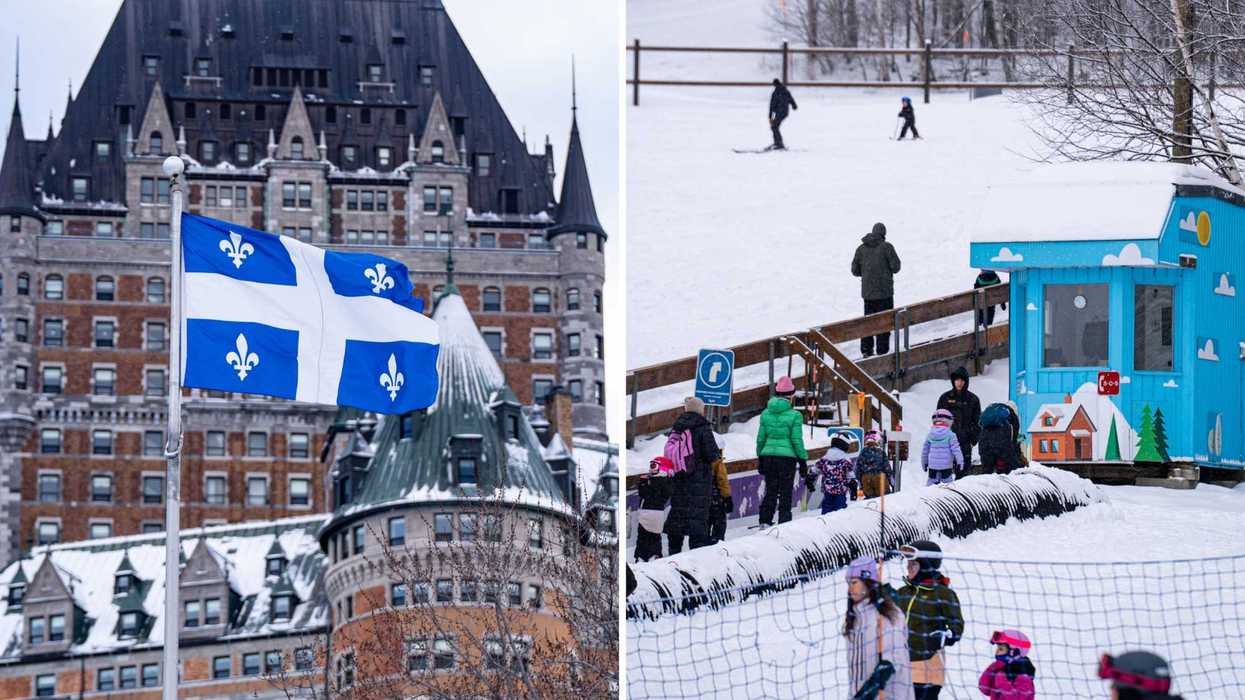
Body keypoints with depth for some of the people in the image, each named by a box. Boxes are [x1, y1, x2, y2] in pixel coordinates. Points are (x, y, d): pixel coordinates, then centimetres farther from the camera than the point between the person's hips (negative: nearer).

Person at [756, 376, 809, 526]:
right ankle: (784, 523, 1)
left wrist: (760, 458, 19)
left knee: (770, 491, 12)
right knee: (785, 493, 2)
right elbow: (797, 440, -8)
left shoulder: (766, 414, 4)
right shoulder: (794, 416, -9)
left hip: (768, 456, 4)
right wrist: (803, 460, 0)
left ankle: (765, 521, 8)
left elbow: (760, 438, 9)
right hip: (787, 457, -4)